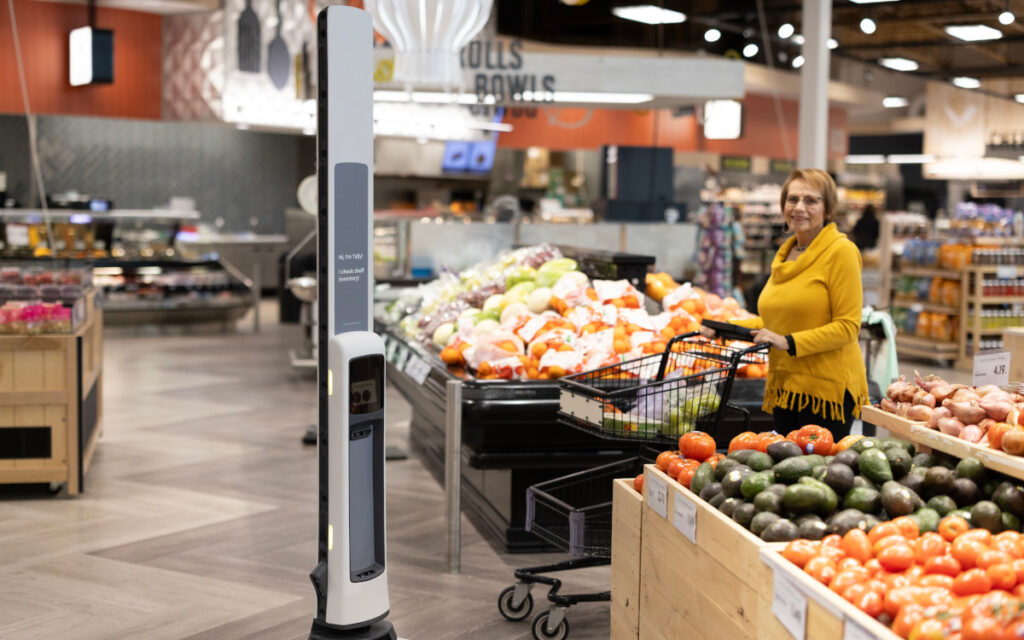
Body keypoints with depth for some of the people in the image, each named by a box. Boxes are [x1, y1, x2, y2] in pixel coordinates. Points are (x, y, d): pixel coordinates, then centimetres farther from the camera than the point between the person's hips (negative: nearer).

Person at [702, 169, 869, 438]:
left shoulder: (841, 251, -8)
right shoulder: (785, 254, 14)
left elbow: (847, 326, -13)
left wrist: (788, 342, -19)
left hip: (827, 387, -7)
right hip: (784, 385, 7)